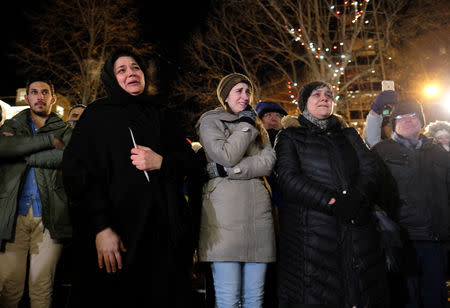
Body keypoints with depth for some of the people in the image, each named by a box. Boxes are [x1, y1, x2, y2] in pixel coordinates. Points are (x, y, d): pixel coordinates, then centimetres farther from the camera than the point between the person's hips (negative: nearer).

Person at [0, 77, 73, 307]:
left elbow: (65, 156, -8)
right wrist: (49, 140, -6)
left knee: (42, 288, -1)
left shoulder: (64, 131, 15)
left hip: (49, 218, 0)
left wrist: (22, 153, -4)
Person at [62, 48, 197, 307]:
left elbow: (189, 159, 15)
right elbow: (78, 173, -3)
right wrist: (100, 227, -16)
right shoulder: (97, 116, 7)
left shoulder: (163, 115, 18)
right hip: (116, 229, -2)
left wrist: (162, 162, -8)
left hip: (164, 231, 3)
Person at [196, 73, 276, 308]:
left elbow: (269, 162, 5)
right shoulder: (210, 121, 9)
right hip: (225, 210, -5)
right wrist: (245, 125, 3)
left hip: (258, 209, 5)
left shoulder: (257, 126, 23)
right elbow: (226, 156, -9)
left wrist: (229, 170, -8)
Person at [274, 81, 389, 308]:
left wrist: (355, 198, -14)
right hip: (310, 232, -3)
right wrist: (332, 202, -16)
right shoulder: (290, 137, 11)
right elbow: (288, 178, -6)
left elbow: (370, 170, 8)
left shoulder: (349, 134, 23)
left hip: (357, 229, 4)